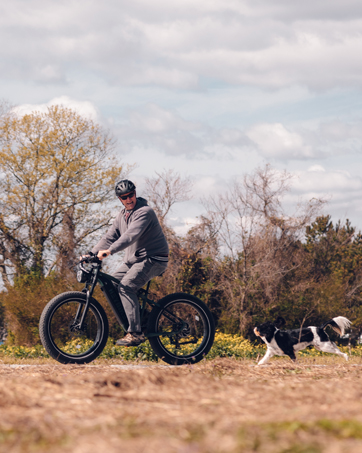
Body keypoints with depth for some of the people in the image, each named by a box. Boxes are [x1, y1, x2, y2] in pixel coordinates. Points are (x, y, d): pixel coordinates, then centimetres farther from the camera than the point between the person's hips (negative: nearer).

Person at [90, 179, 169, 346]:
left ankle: (135, 333, -26)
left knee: (126, 287, -25)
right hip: (133, 259, 9)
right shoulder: (122, 216, 12)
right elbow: (110, 237, 11)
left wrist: (109, 251, -43)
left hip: (153, 259, -9)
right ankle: (129, 325, 7)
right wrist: (91, 254, -2)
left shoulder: (144, 212, -17)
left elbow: (130, 236, -31)